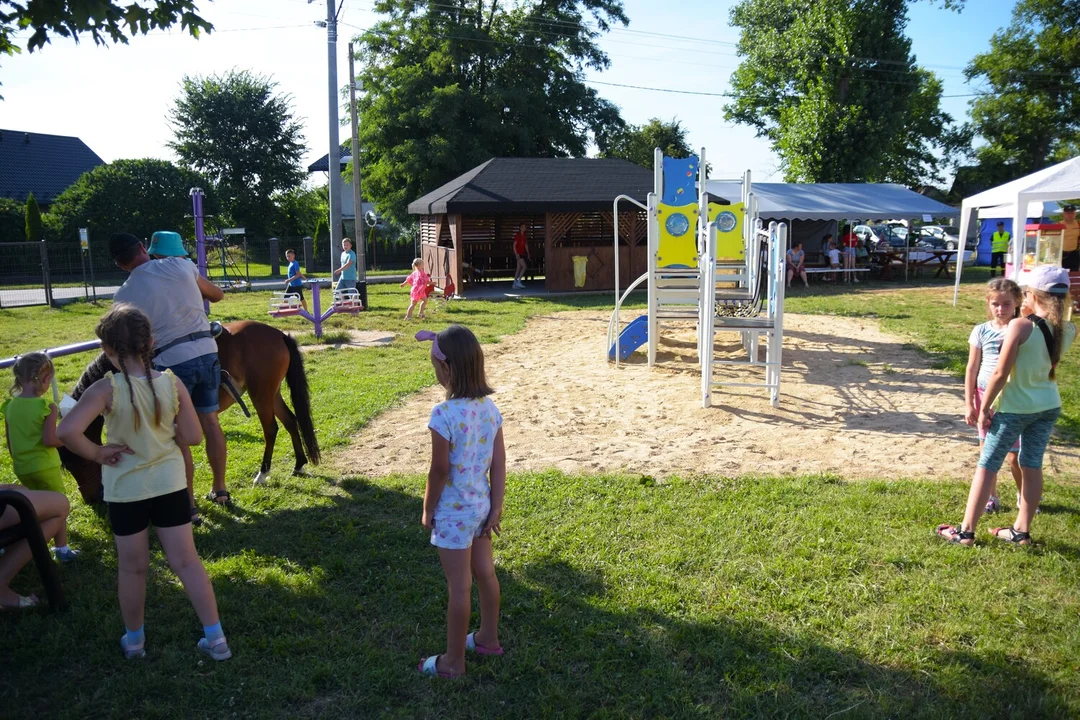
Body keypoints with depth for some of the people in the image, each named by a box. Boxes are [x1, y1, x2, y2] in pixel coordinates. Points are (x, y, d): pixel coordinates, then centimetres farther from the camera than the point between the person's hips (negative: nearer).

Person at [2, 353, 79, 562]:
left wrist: (18, 459, 21)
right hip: (44, 466, -6)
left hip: (21, 468, 6)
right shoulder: (46, 407, -19)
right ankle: (62, 549, 14)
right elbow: (49, 440, -22)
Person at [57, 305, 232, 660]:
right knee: (186, 562, 10)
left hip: (125, 489, -2)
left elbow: (67, 431, -30)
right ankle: (216, 638, 14)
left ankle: (134, 640, 33)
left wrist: (97, 454, -14)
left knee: (132, 568, 16)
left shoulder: (106, 389, -18)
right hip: (170, 483, 2)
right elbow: (192, 436, -7)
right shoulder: (172, 383, -11)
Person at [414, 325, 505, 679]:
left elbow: (439, 470, -19)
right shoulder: (490, 407, -5)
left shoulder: (444, 414, -25)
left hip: (453, 510, -7)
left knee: (459, 586, 5)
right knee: (485, 572, 22)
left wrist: (428, 509, -5)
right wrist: (496, 507, 7)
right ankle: (488, 637, 41)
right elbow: (499, 464, -1)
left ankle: (453, 661, 21)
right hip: (481, 503, 7)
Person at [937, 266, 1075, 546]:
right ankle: (1022, 531, 24)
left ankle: (966, 531, 9)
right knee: (1032, 466, 15)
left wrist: (984, 408, -10)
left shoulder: (1020, 326, -21)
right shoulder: (1068, 330, -4)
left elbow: (1000, 373, -20)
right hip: (1049, 407, 6)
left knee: (987, 466, 4)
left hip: (1014, 407, -5)